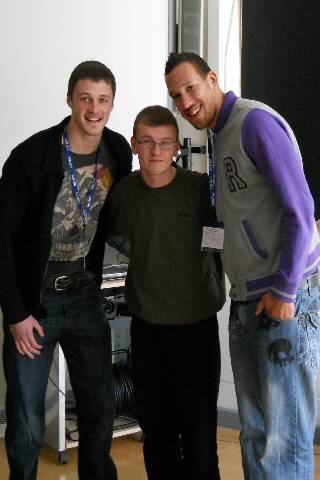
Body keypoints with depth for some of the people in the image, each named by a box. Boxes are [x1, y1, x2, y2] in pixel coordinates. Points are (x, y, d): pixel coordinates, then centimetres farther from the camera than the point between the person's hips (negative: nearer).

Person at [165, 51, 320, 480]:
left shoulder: (256, 122, -11)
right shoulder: (217, 136, 16)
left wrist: (284, 290, -16)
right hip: (246, 300, 9)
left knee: (284, 438, -4)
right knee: (254, 431, 14)